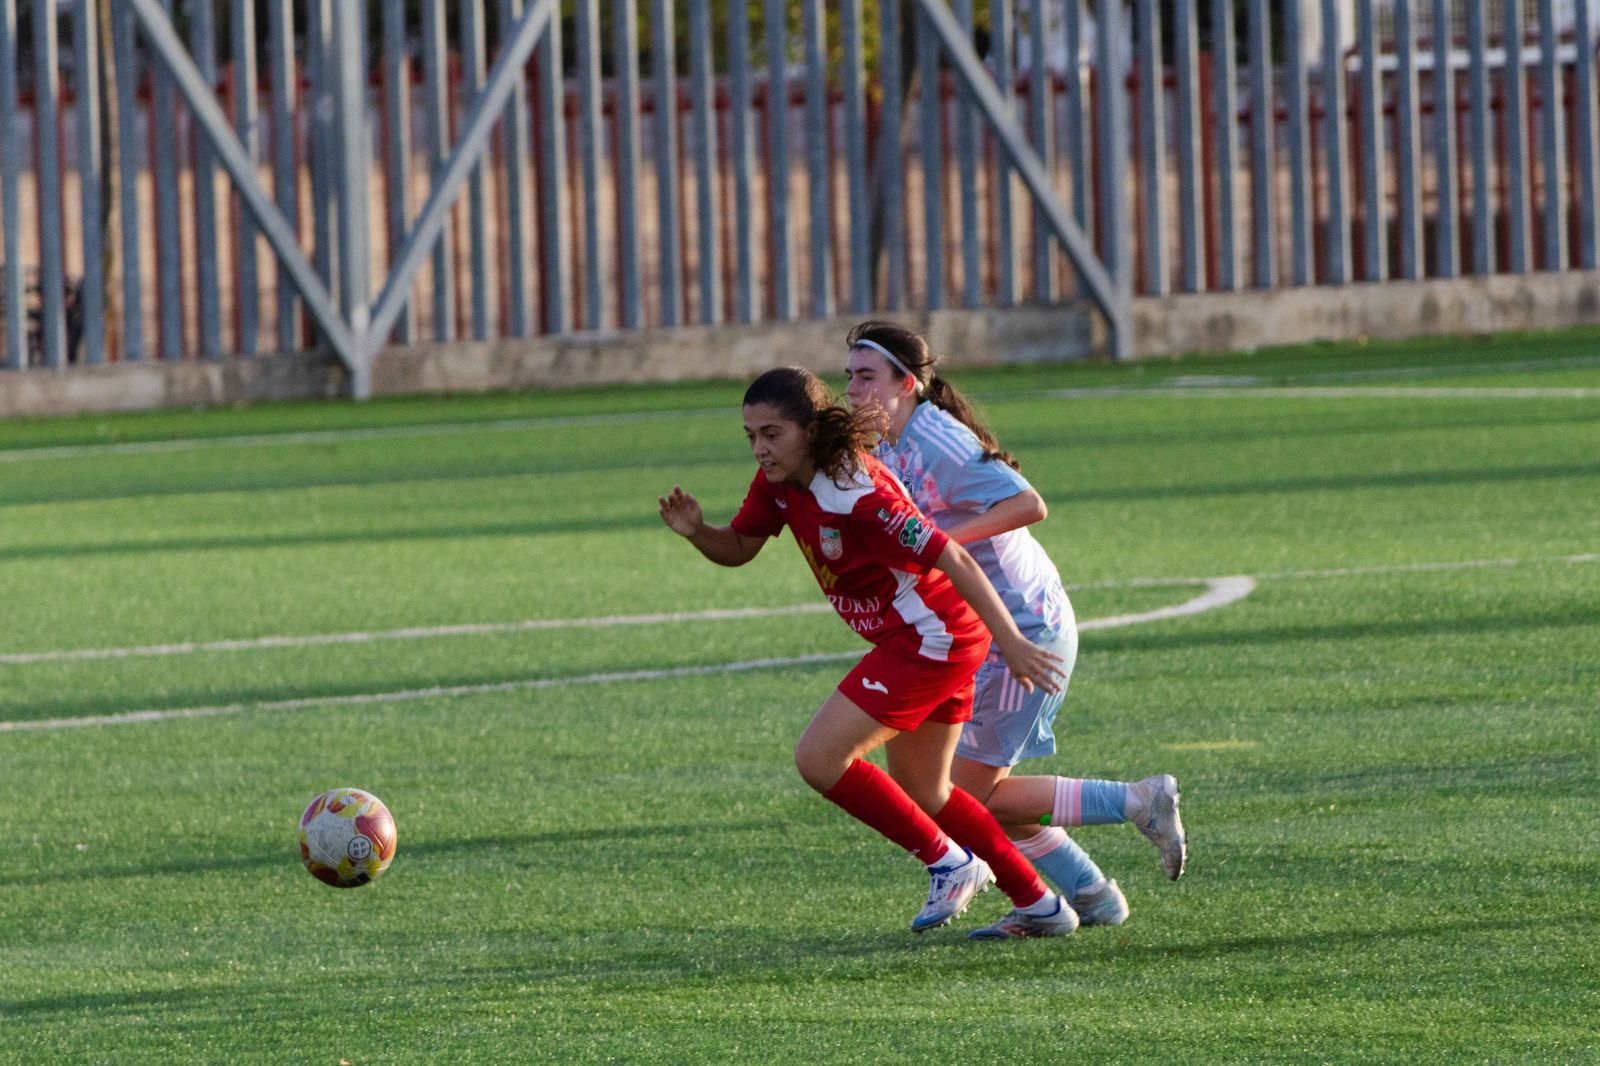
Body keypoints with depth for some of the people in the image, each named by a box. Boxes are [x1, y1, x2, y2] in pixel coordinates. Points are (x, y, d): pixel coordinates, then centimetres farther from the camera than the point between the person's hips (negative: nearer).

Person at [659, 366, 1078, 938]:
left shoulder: (857, 495, -28)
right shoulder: (780, 481, -2)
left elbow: (953, 560, -28)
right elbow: (738, 548, 11)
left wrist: (1012, 645, -30)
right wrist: (696, 531, -12)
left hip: (930, 638, -10)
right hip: (915, 641, 10)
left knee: (818, 758, -12)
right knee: (920, 792, 18)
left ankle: (950, 862, -1)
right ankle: (1039, 905, 25)